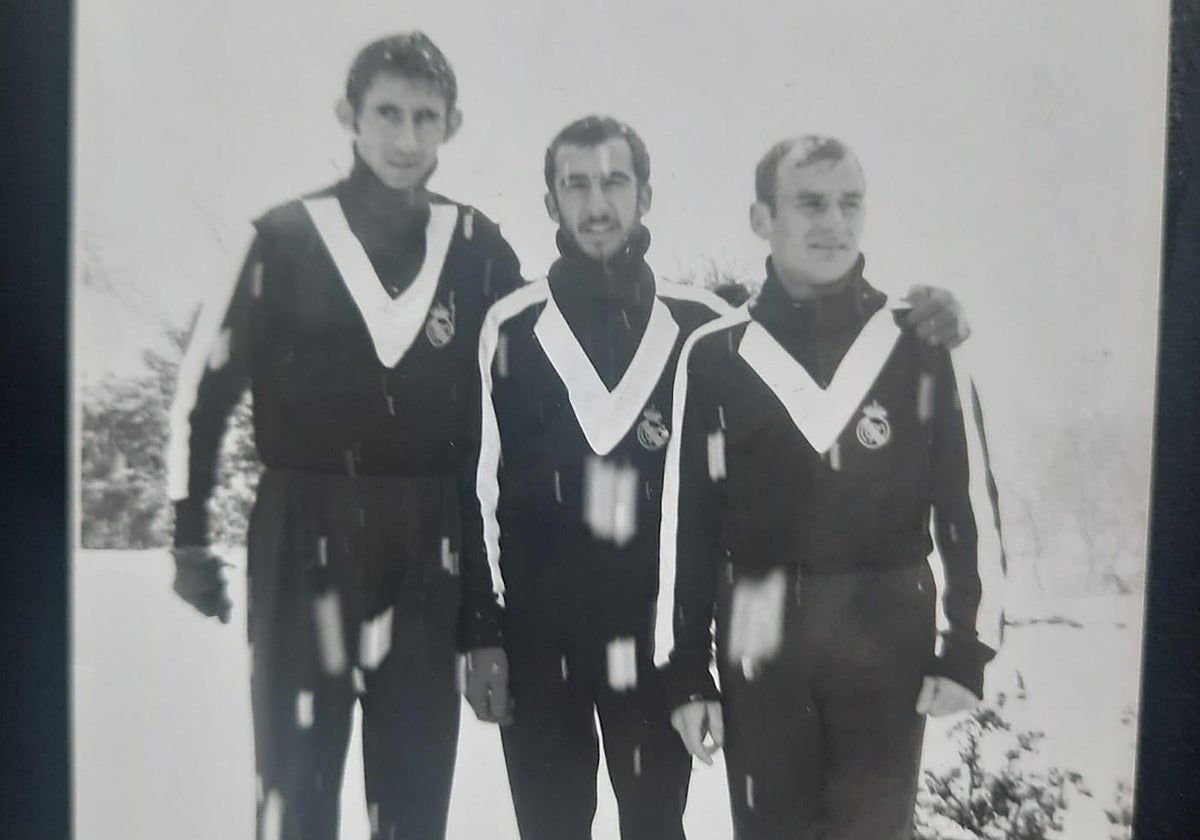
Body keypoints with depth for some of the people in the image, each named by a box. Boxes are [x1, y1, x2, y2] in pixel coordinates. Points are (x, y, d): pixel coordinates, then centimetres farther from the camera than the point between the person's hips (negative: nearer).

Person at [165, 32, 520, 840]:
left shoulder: (478, 248, 3)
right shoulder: (288, 236, -2)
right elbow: (207, 384, 3)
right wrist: (192, 535, 3)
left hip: (428, 551, 2)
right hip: (303, 542, -1)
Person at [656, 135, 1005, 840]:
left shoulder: (922, 344, -1)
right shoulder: (716, 353, 0)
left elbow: (972, 502, 3)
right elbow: (687, 520, 1)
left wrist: (970, 647, -1)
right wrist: (686, 671, 2)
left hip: (888, 638, 0)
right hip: (760, 643, 1)